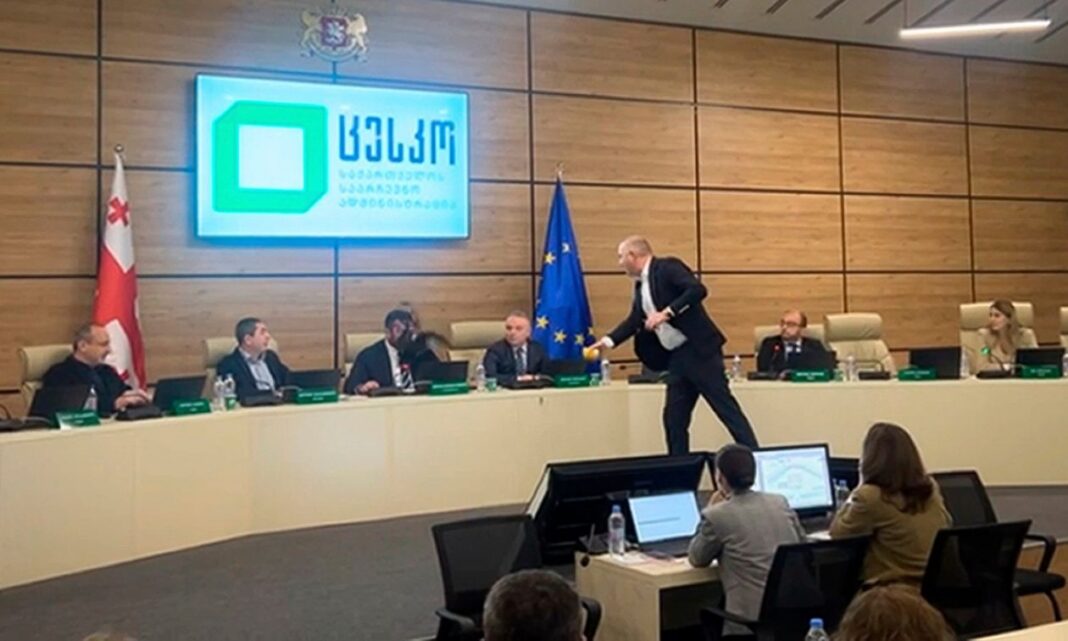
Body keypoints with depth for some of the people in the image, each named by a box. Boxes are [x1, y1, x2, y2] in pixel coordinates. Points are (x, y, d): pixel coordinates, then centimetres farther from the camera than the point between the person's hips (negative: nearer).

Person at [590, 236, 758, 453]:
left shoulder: (668, 267, -10)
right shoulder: (640, 285, 15)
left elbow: (698, 290, -23)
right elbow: (635, 319, 25)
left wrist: (666, 313, -25)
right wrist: (607, 341, 22)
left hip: (699, 350, -9)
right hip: (677, 356, 9)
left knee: (725, 407, -7)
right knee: (673, 417, 9)